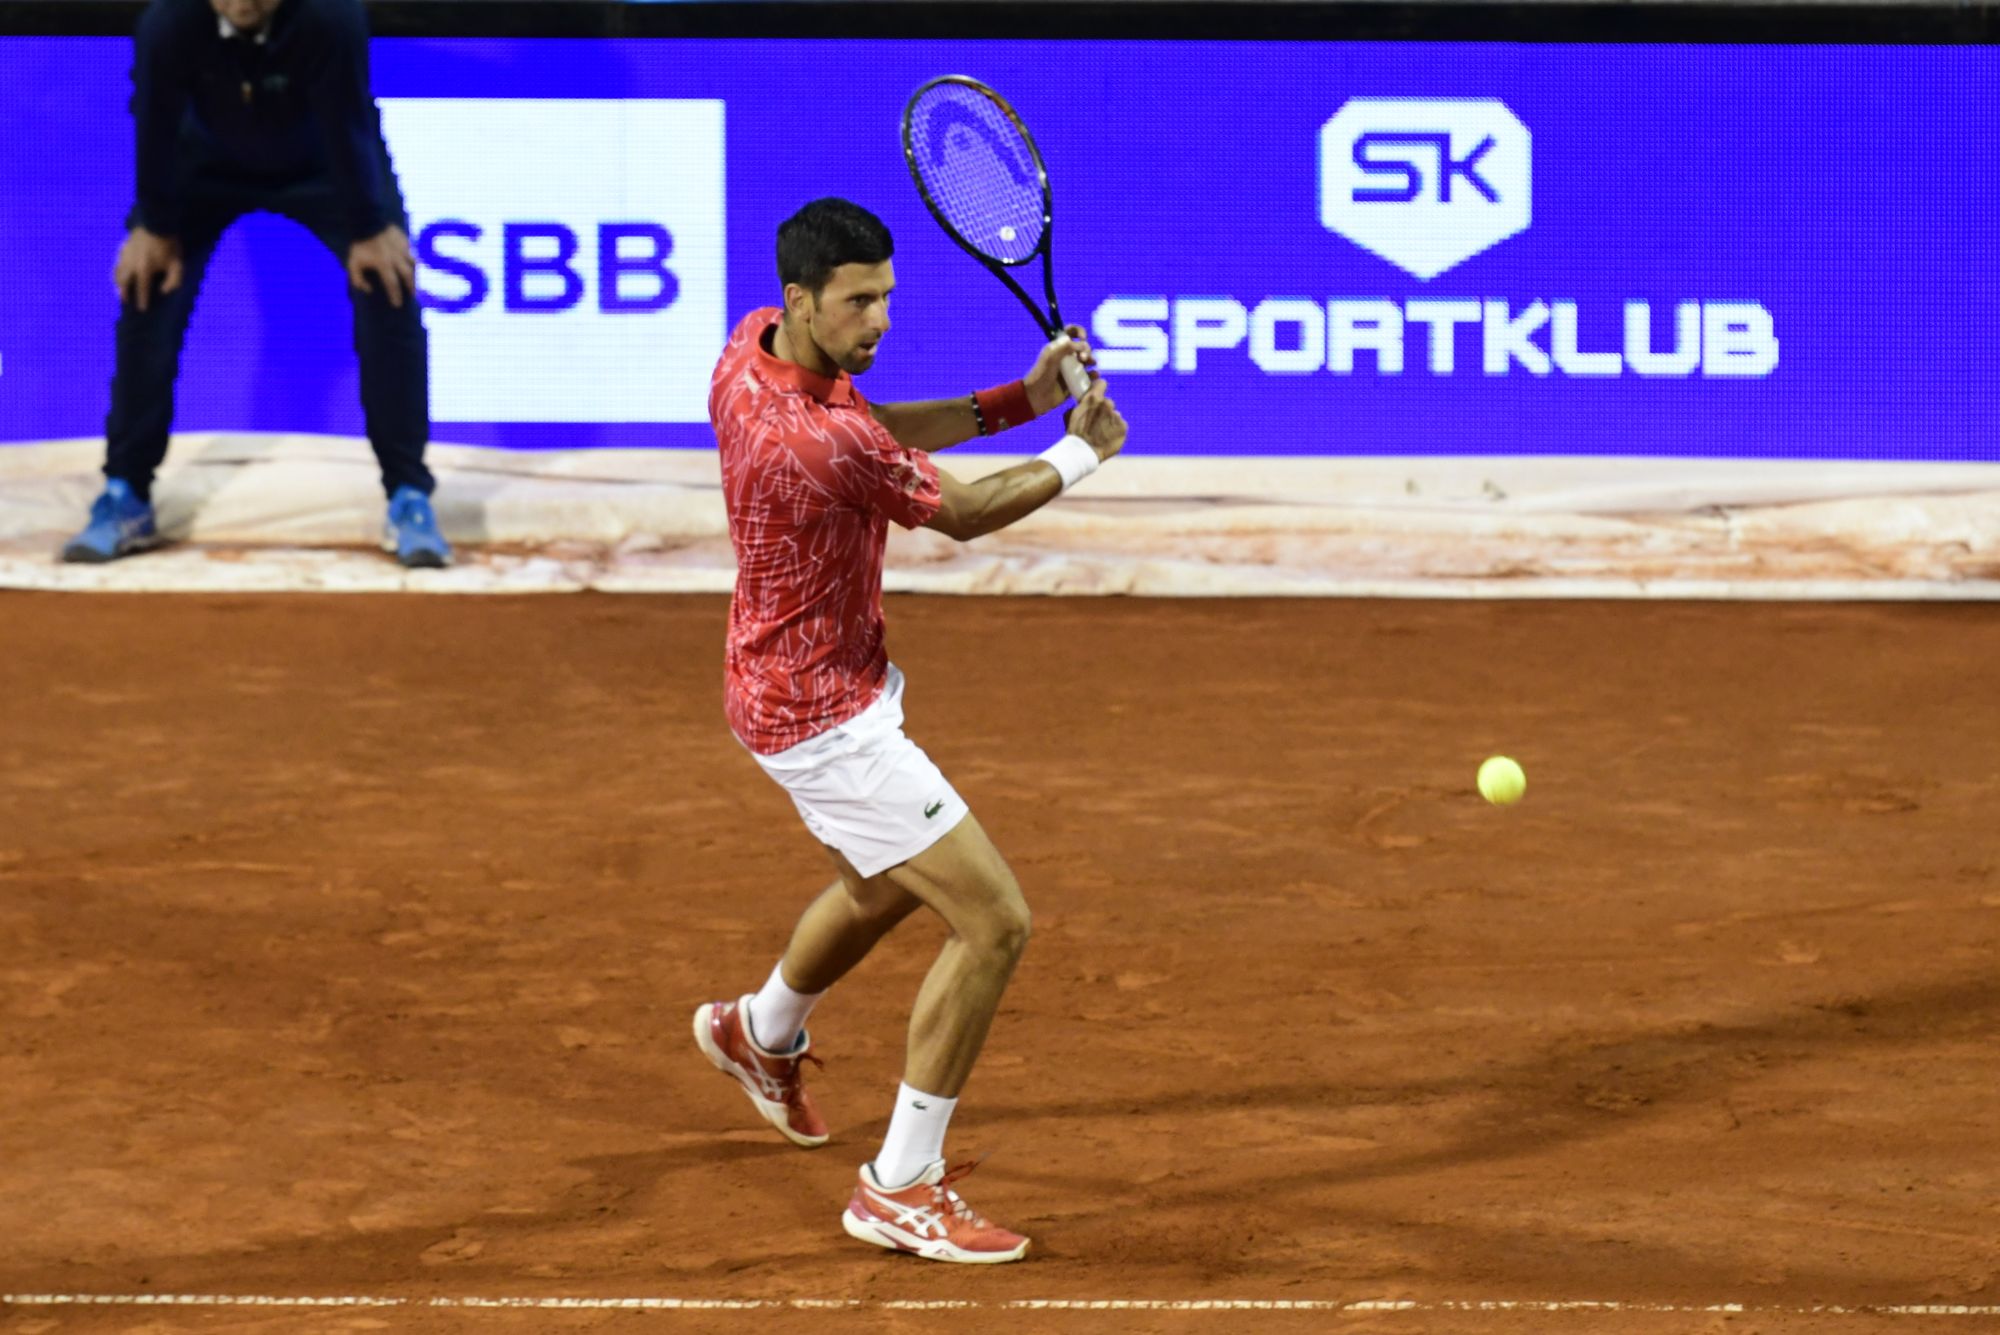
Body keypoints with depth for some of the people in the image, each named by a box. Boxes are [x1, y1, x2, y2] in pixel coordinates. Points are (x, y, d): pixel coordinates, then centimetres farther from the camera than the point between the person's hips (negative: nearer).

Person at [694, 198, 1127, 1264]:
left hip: (791, 683, 10)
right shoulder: (817, 443, -33)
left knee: (886, 883, 35)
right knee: (993, 921, -10)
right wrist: (1081, 455, 1)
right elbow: (960, 513, -16)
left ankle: (761, 1033, 62)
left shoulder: (758, 346, -5)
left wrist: (1023, 397, 0)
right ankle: (901, 1188, -1)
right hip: (824, 719, -10)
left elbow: (881, 433, 12)